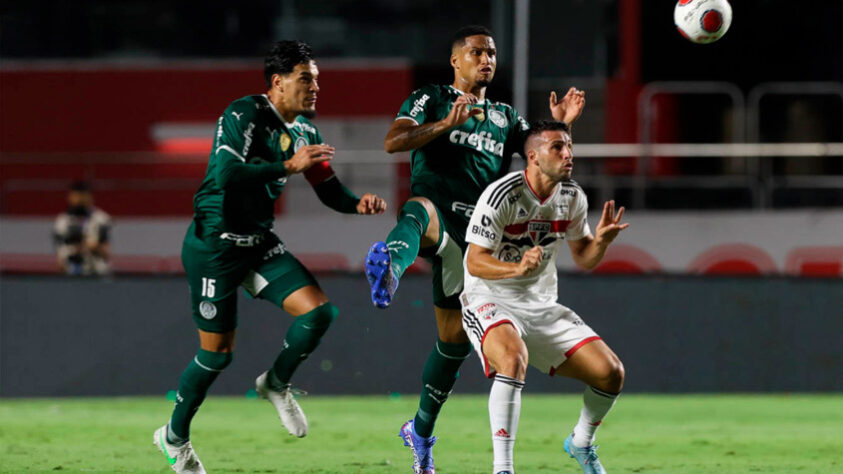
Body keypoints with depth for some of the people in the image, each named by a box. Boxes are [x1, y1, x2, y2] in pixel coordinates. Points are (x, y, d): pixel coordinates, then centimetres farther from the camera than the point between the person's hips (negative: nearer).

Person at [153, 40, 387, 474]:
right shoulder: (244, 114, -18)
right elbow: (224, 174, -30)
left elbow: (329, 190, 13)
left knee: (319, 311, -11)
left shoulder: (304, 130, 7)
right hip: (214, 243, -7)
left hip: (258, 242, 7)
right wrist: (289, 166, -32)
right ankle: (175, 437, 20)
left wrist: (357, 203, -8)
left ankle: (276, 384, 15)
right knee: (217, 353, -1)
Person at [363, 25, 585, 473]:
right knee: (421, 210, -44)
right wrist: (447, 124, -21)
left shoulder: (505, 117, 23)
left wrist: (558, 126, -1)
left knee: (455, 341, 10)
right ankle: (389, 263, -79)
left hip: (474, 234, 6)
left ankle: (421, 430, 28)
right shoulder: (431, 99, 8)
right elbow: (393, 142, -8)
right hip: (437, 216, -6)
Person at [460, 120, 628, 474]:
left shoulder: (573, 198, 1)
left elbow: (583, 258, 12)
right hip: (491, 302, -6)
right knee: (514, 358, -39)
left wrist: (601, 240, -11)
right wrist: (518, 268, -39)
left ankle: (581, 443, 26)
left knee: (611, 372, -5)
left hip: (543, 306, 6)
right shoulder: (501, 196, -19)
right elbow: (475, 263, -20)